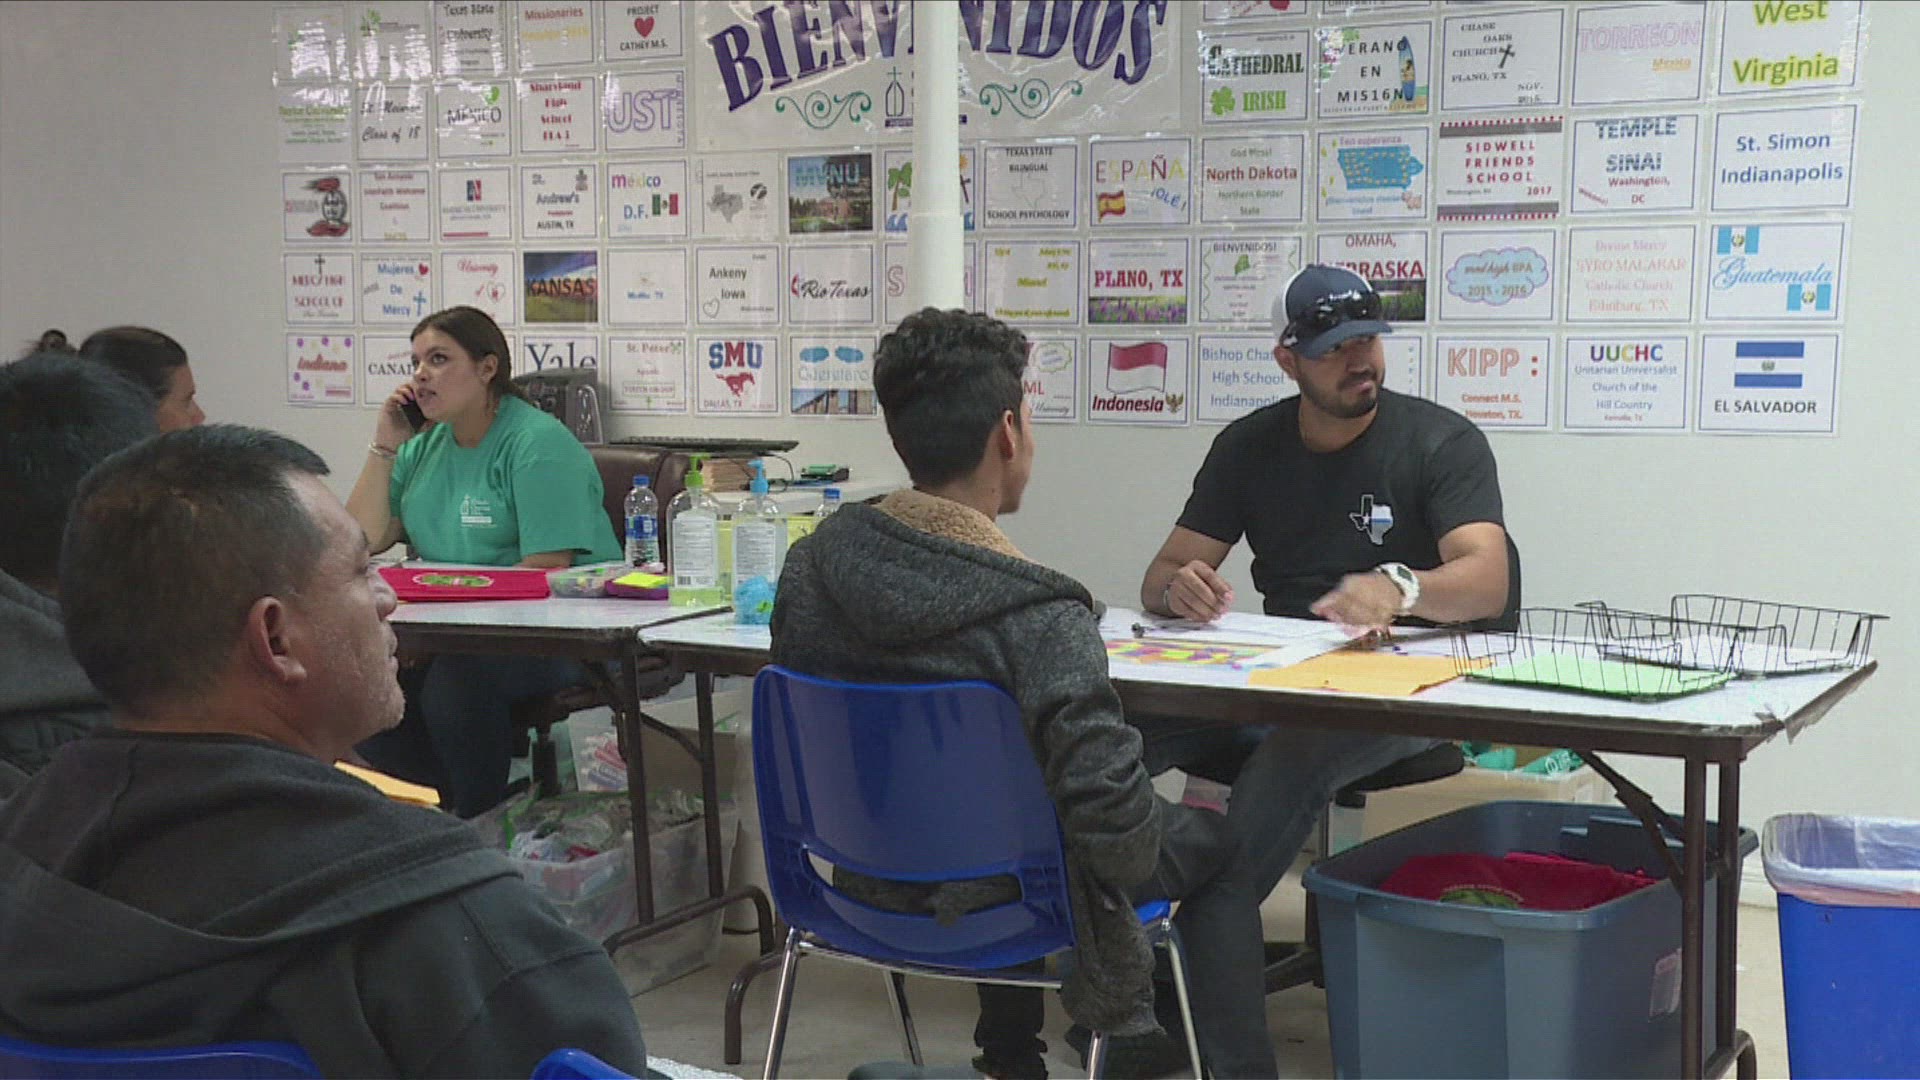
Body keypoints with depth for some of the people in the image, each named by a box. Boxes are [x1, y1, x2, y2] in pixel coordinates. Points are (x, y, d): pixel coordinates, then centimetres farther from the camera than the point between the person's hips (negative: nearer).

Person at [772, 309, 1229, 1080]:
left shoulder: (810, 564, -11)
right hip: (988, 902, -6)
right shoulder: (1040, 619, -29)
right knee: (1213, 835, 19)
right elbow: (1112, 810, -32)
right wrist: (1131, 864, -9)